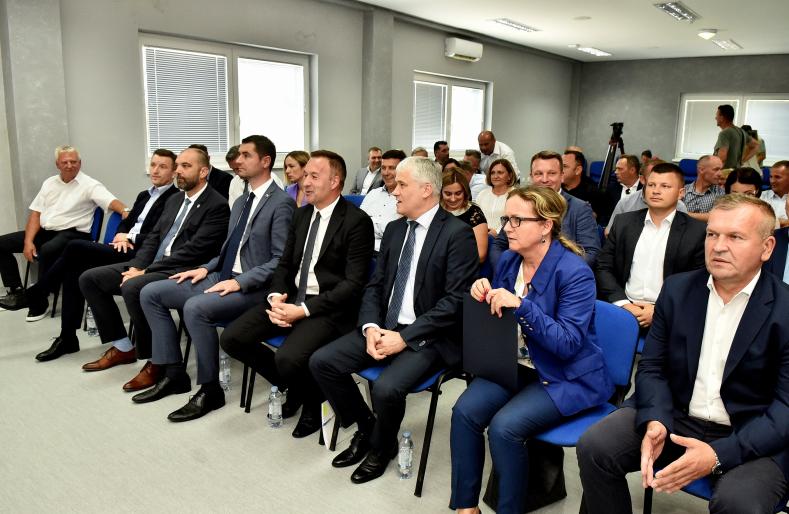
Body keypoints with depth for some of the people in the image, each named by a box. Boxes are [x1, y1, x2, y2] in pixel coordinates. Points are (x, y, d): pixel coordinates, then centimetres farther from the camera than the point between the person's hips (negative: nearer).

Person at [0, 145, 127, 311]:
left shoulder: (90, 185, -4)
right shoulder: (49, 183, 13)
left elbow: (111, 202, -21)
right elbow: (36, 213, 11)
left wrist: (125, 211, -46)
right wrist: (28, 241, -3)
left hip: (72, 234, -7)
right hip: (44, 231, 7)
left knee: (47, 250, -36)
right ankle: (17, 291, 5)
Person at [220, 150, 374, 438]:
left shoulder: (357, 221, -11)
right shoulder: (302, 214, 12)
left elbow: (354, 283, -16)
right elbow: (285, 263, 15)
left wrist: (304, 310, -21)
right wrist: (276, 296, -7)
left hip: (328, 308, -7)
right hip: (291, 298, 8)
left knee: (288, 359, -31)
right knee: (231, 339, -7)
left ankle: (314, 400, 6)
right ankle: (292, 387, 14)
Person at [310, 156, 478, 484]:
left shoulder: (457, 233, -11)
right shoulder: (394, 229, 11)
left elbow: (456, 300, -17)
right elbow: (375, 285, 11)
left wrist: (404, 337, -20)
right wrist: (371, 327, -9)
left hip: (427, 337, -7)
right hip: (384, 327, 7)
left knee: (386, 388, -29)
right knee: (321, 361, -7)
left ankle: (382, 446, 7)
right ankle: (366, 427, 15)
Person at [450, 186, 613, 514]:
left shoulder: (574, 272, -20)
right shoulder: (507, 260, 1)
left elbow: (568, 344, -24)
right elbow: (497, 319, 13)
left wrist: (520, 305, -33)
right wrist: (484, 296, -10)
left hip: (567, 377, -6)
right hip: (517, 364, 6)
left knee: (504, 426, -26)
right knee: (465, 411, -17)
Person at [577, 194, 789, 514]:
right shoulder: (677, 289, 2)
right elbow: (652, 367, 3)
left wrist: (718, 454, -26)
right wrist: (655, 421, -18)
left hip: (751, 438, -3)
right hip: (674, 416, 3)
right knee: (594, 447, -15)